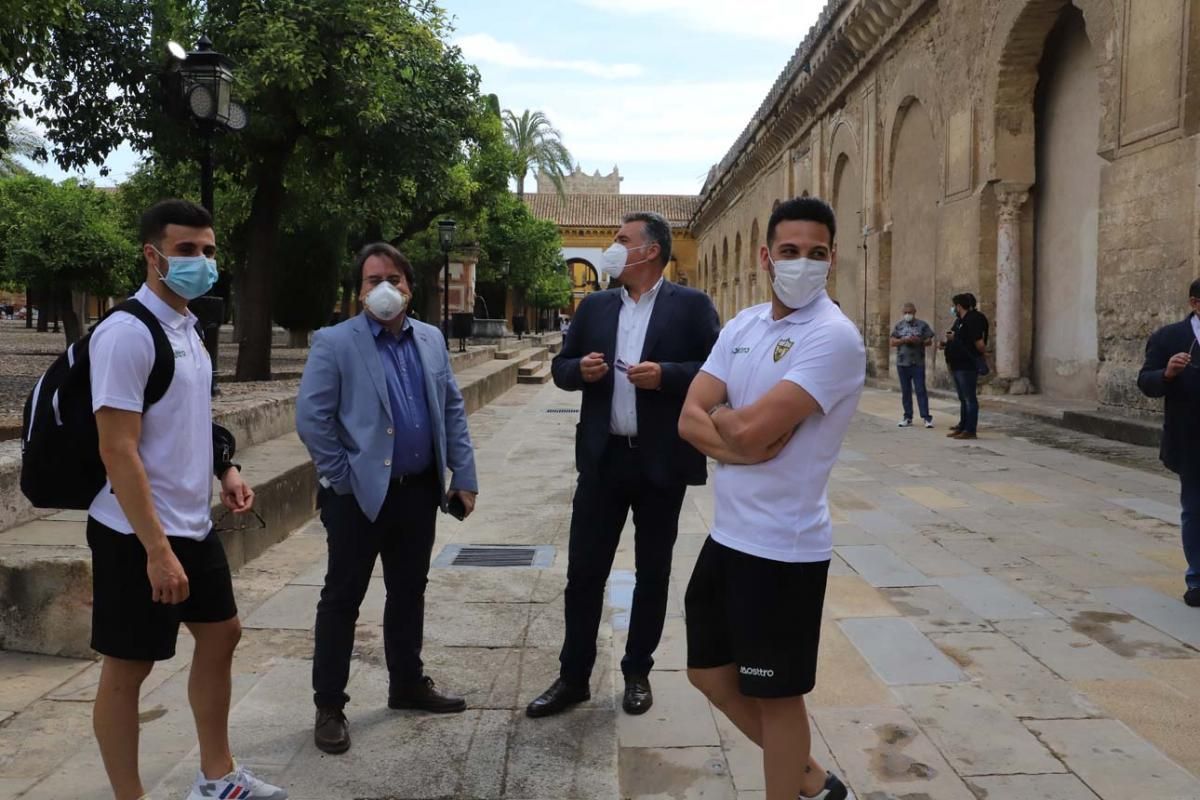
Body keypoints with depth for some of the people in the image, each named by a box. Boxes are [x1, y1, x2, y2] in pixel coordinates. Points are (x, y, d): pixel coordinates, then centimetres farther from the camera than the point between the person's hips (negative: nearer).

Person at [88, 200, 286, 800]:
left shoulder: (188, 328, 9)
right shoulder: (127, 333, -18)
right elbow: (118, 451, -22)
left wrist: (225, 471, 3)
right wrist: (156, 548, -24)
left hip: (194, 525, 10)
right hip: (138, 535, -10)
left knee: (221, 633, 18)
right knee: (128, 666, 5)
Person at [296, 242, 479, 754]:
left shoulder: (431, 339, 8)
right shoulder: (334, 344, -8)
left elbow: (452, 409, 9)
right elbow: (311, 419, -11)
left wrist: (464, 476, 4)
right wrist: (343, 479, -12)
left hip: (419, 490, 5)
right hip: (360, 494, -5)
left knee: (409, 591, 16)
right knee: (342, 597, 5)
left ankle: (408, 684, 33)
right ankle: (328, 706, 19)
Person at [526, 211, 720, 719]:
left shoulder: (691, 305, -2)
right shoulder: (594, 306, 10)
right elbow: (560, 368, 13)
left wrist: (665, 375, -20)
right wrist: (580, 369, -9)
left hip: (662, 462, -3)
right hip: (602, 459, 3)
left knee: (652, 573, 10)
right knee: (584, 571, 6)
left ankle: (637, 673, 28)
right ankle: (573, 676, 21)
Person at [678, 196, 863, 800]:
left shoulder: (834, 337, -18)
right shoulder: (742, 325, 6)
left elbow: (751, 429, -27)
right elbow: (689, 420, -1)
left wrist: (718, 416, -6)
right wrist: (740, 442, -17)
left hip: (783, 548, -8)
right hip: (726, 534, 9)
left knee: (775, 695, 9)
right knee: (708, 672, 20)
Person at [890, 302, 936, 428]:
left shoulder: (923, 325, 3)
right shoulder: (899, 326, 10)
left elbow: (929, 341, 2)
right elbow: (893, 342, 3)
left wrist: (919, 341, -17)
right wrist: (904, 340, -15)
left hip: (918, 363, -3)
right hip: (902, 363, 3)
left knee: (921, 390, -6)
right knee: (905, 391, 7)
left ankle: (926, 417, -4)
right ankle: (908, 417, 14)